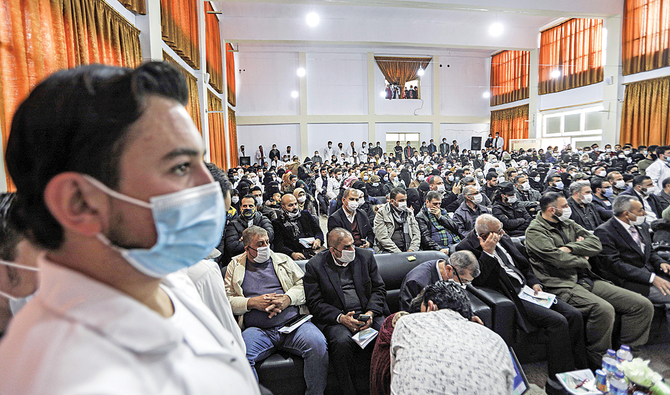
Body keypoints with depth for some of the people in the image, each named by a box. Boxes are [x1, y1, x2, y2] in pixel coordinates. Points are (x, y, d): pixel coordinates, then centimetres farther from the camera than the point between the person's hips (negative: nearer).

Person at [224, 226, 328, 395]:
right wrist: (252, 302, -8)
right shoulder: (235, 266, 15)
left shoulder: (283, 259, 18)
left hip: (294, 323, 1)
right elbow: (226, 299, 8)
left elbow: (303, 284, 11)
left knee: (318, 344, -26)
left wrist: (288, 298, -8)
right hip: (257, 330, 0)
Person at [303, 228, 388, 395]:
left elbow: (379, 289, 10)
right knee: (342, 342, -33)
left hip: (368, 314, 3)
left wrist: (371, 313, -8)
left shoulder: (366, 256, 9)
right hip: (336, 319, -2)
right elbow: (315, 303, -3)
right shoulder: (314, 265, -1)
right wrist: (341, 318, -17)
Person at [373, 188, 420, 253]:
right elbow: (383, 238, -11)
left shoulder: (409, 213, 15)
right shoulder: (381, 213, -2)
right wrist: (398, 253, -17)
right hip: (388, 251, -5)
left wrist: (411, 250, -6)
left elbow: (416, 233, 11)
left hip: (407, 250, 5)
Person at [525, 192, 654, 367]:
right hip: (563, 285, -8)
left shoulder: (568, 224, 18)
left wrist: (570, 248, -8)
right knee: (604, 309, -32)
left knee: (643, 305, -2)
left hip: (587, 279, 8)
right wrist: (583, 259, 1)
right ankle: (597, 363, -13)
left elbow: (596, 244, 8)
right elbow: (559, 259, -17)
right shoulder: (535, 231, -7)